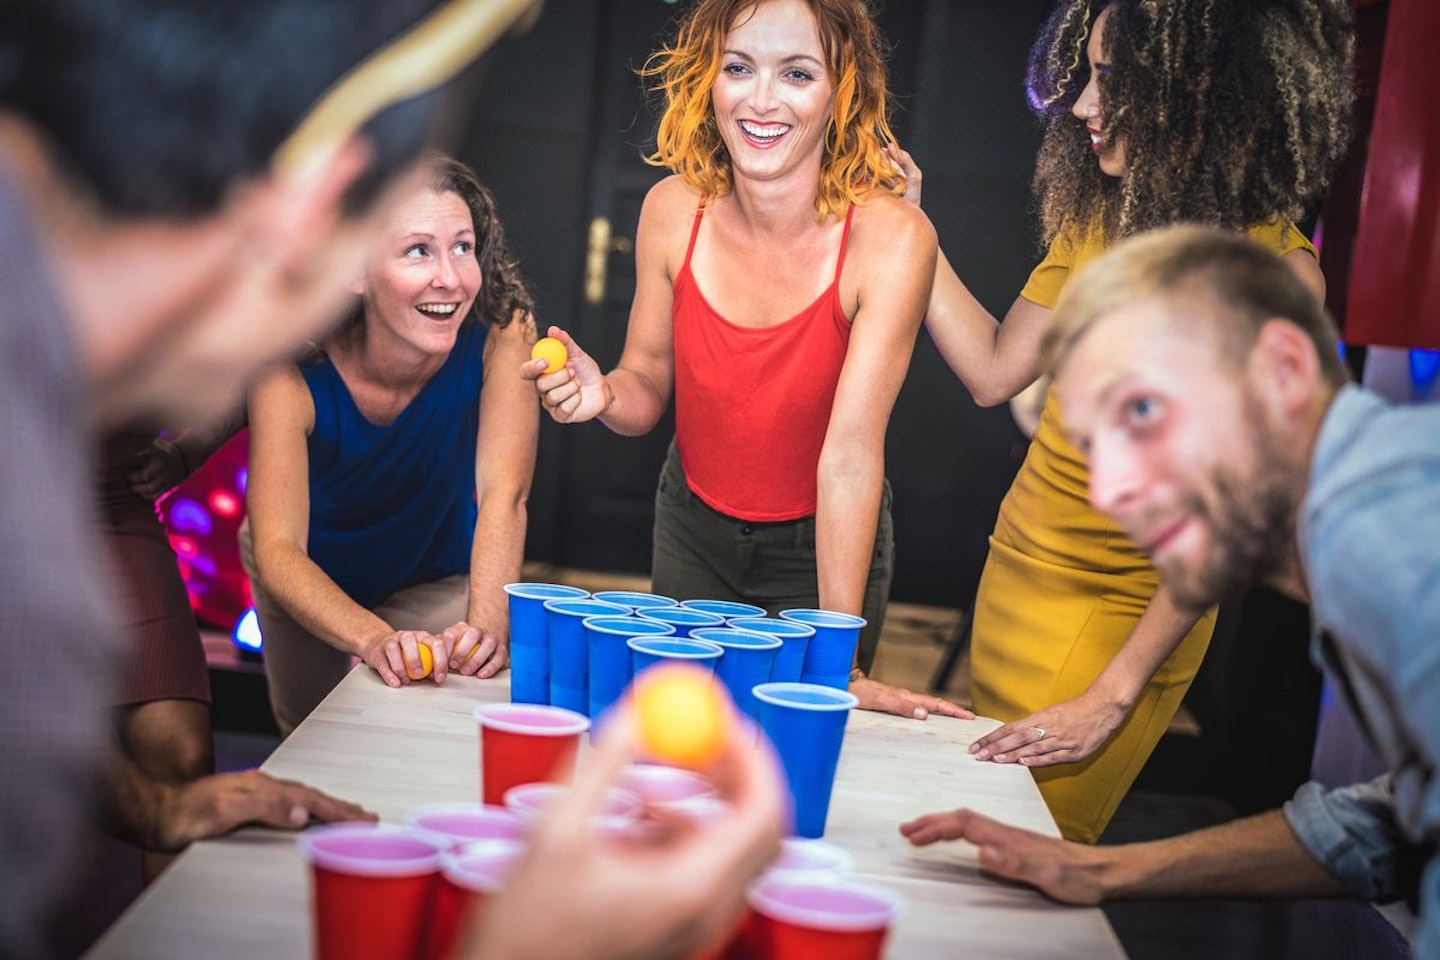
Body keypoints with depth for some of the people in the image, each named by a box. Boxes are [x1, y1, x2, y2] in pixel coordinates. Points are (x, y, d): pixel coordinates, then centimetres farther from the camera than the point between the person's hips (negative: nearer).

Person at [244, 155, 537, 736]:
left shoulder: (502, 331, -32)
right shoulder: (292, 368, -35)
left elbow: (504, 496, -38)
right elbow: (277, 549, -41)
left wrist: (486, 625, -57)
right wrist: (376, 639, -60)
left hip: (438, 577, 0)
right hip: (310, 576, 0)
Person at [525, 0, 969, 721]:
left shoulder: (890, 237, -26)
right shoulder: (674, 209, -15)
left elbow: (851, 454, -29)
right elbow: (647, 385, -4)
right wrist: (603, 394, -28)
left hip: (824, 548, -3)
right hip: (692, 530, 3)